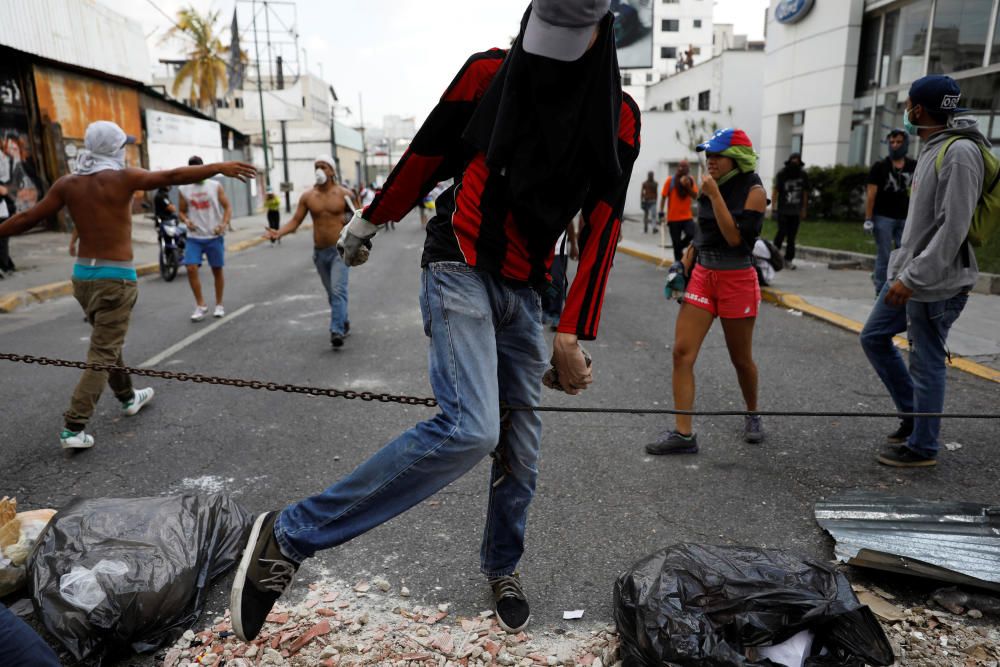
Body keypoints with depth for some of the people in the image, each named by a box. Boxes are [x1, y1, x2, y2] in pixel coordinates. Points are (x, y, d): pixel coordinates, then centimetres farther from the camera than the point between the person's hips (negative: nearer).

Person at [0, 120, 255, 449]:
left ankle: (128, 397, 41)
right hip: (116, 278, -6)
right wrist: (219, 168, -24)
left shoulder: (67, 183, 5)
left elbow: (27, 218, 7)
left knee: (107, 342, 23)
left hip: (83, 275, 7)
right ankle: (74, 429, -6)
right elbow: (171, 176, -22)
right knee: (102, 354, -3)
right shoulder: (122, 178, -11)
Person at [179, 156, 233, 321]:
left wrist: (224, 224, -17)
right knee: (191, 269, -11)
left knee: (217, 270, 6)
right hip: (194, 237, 1)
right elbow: (182, 211, 12)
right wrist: (186, 221, -10)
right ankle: (200, 305, 2)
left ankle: (219, 305, 20)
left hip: (214, 236, -1)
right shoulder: (184, 189, 5)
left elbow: (227, 207, 0)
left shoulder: (215, 186, 0)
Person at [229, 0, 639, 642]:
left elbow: (602, 228, -3)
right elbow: (426, 155, 7)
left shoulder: (618, 115, 2)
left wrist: (572, 335, -8)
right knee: (470, 430, -25)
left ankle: (503, 567, 36)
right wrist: (368, 222, 18)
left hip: (524, 291, 4)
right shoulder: (490, 72, -4)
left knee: (521, 449, 8)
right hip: (460, 270, -4)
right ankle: (289, 536, -13)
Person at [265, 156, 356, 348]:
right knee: (332, 293, 15)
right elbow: (295, 221, 0)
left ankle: (336, 332, -20)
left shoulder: (344, 194, -5)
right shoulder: (307, 197, 1)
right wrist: (279, 232, -16)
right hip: (319, 252, 4)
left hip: (340, 250, -4)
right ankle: (344, 322, 35)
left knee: (338, 290, -17)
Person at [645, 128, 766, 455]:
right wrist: (688, 256, 8)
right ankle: (683, 434, -4)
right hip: (702, 276, 5)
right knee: (681, 352, -7)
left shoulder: (753, 191, -9)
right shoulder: (711, 186, 6)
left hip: (737, 281, -5)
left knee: (741, 359, 10)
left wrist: (715, 195, -21)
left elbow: (736, 237, -21)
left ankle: (752, 415, 38)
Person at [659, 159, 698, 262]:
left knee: (691, 234, -20)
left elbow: (695, 196, -1)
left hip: (687, 216, 2)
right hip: (673, 217, -2)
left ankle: (679, 248, 9)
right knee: (676, 243, 2)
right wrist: (661, 212, -9)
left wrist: (688, 186, -17)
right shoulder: (670, 180, -3)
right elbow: (664, 196, -3)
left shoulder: (690, 180, 5)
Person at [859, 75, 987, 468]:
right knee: (874, 338, 16)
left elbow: (953, 228, -24)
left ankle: (922, 446, 16)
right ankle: (914, 415, 29)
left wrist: (913, 277, -25)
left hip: (936, 281, -10)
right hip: (908, 273, 10)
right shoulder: (932, 147, 12)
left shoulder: (960, 152, -18)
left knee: (926, 362, 1)